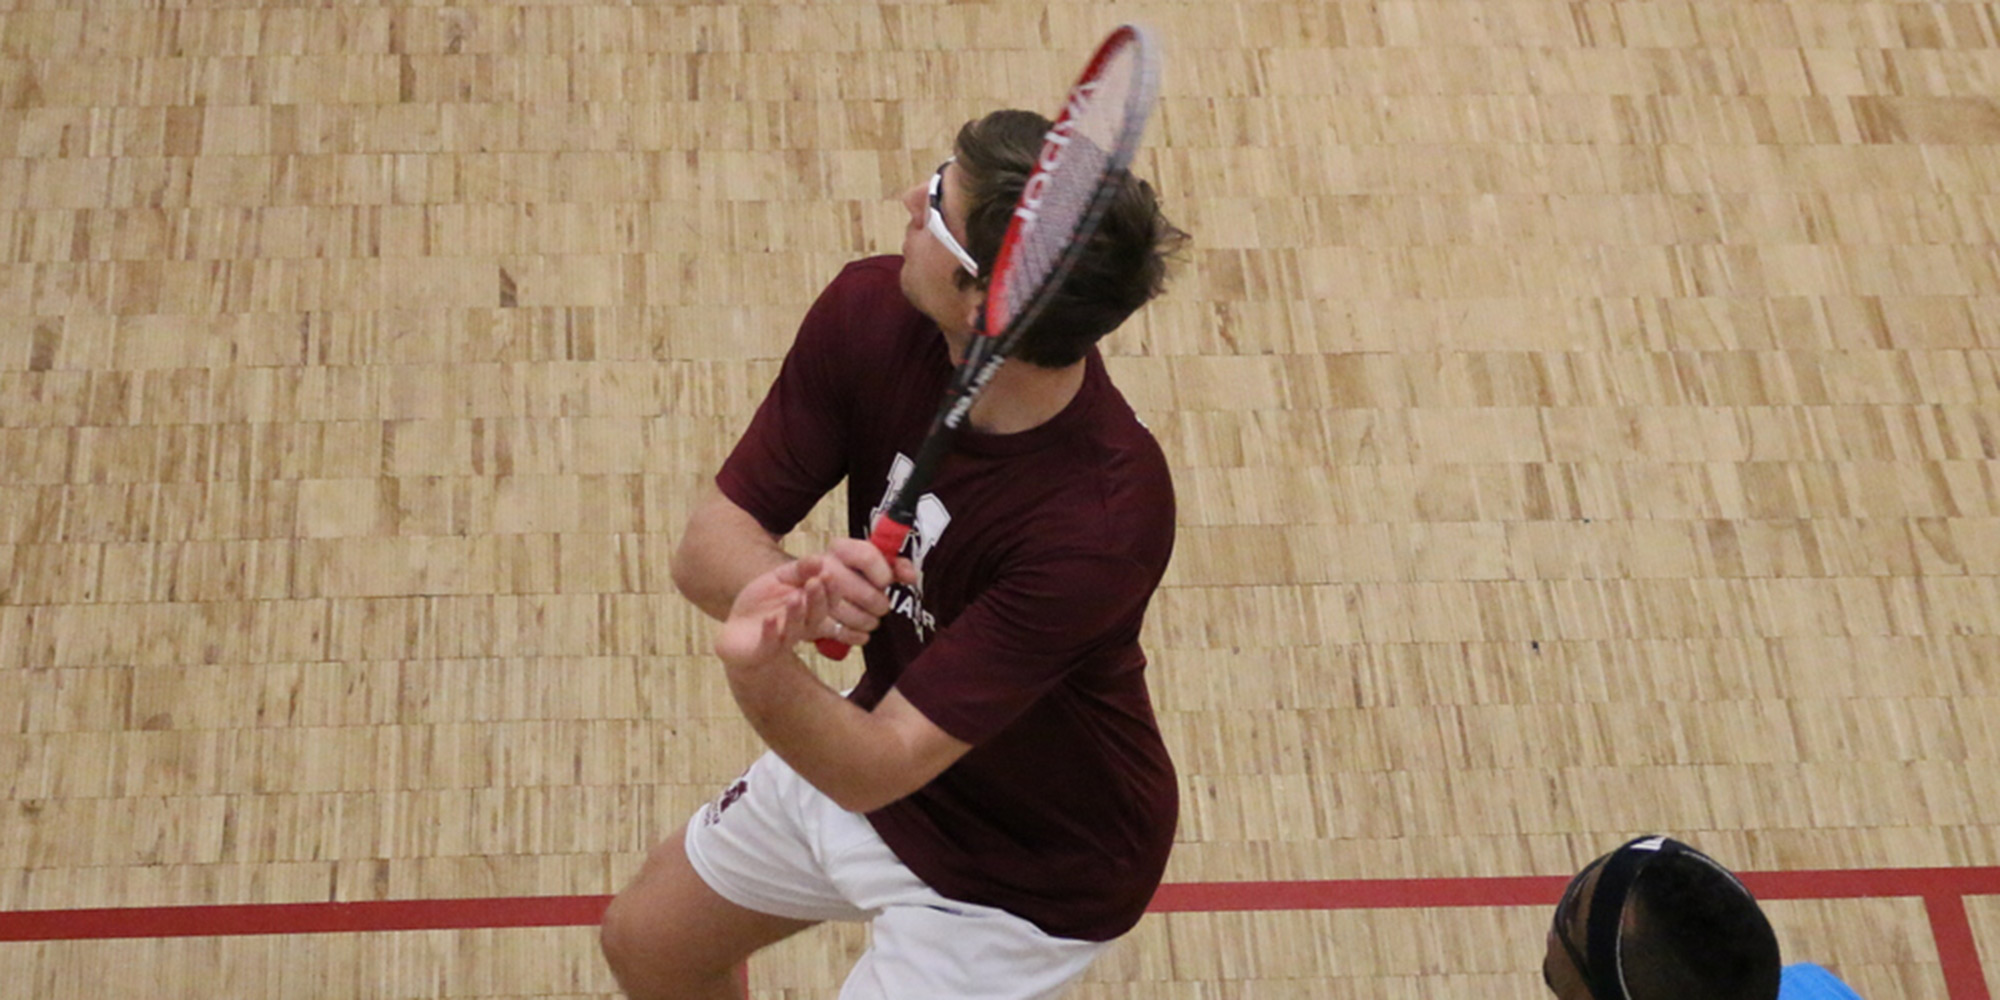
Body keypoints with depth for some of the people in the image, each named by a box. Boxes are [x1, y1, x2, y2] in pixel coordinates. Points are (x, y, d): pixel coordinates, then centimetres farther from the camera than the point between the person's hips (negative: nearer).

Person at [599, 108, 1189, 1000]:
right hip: (880, 737, 6)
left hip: (1026, 868, -6)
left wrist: (762, 674, -57)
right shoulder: (870, 313, -22)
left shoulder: (1102, 518, -39)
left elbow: (876, 770, -37)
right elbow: (708, 541, -17)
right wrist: (783, 588, -41)